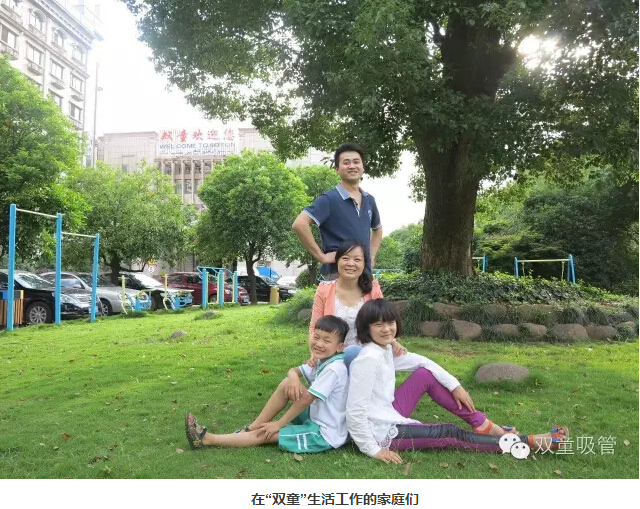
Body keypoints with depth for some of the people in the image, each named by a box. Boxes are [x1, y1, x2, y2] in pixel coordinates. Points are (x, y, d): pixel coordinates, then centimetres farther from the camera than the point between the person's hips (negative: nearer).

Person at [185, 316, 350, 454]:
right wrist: (293, 378, -17)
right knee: (286, 385, -4)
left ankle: (207, 439, 1)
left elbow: (305, 399, -20)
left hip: (325, 435, -8)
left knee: (266, 434, -9)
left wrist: (278, 424, -12)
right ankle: (252, 428, 4)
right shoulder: (322, 361, 3)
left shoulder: (334, 369, -24)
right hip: (314, 418, 8)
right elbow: (293, 370, 9)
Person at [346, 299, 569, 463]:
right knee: (450, 434, -5)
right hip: (383, 433, -9)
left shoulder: (386, 349, 1)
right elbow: (354, 411, -27)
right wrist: (373, 449, -22)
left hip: (390, 416, 9)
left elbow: (421, 361, 12)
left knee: (426, 374, 3)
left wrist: (455, 386, 9)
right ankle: (532, 442, 4)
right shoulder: (369, 359, -26)